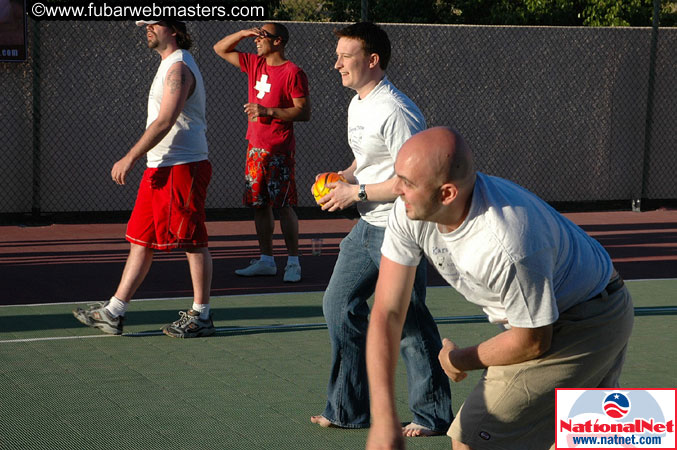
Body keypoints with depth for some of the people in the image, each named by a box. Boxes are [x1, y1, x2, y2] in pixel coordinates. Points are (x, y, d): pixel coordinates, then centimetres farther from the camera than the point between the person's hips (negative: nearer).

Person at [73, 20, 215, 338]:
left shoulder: (179, 68, -14)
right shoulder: (169, 65, 18)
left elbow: (165, 121, -23)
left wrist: (130, 158, -22)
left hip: (182, 168, -11)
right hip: (160, 169, 11)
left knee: (193, 243, -2)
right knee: (141, 241, 10)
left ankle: (201, 316, 6)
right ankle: (113, 312, 12)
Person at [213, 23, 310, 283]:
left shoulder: (293, 73, -10)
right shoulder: (254, 64, 12)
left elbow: (304, 112, -13)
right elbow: (220, 49, 20)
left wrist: (268, 111, -19)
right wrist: (244, 33, 4)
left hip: (279, 150, -7)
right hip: (255, 147, 7)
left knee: (284, 206, -6)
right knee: (259, 205, 9)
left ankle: (293, 262, 0)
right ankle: (266, 260, 16)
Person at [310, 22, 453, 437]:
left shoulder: (395, 112, -21)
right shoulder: (356, 106, 11)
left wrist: (356, 192, -18)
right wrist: (342, 178, 6)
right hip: (368, 228, 10)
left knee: (409, 323, -2)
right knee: (340, 305, 9)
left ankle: (432, 415, 12)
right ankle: (349, 409, 18)